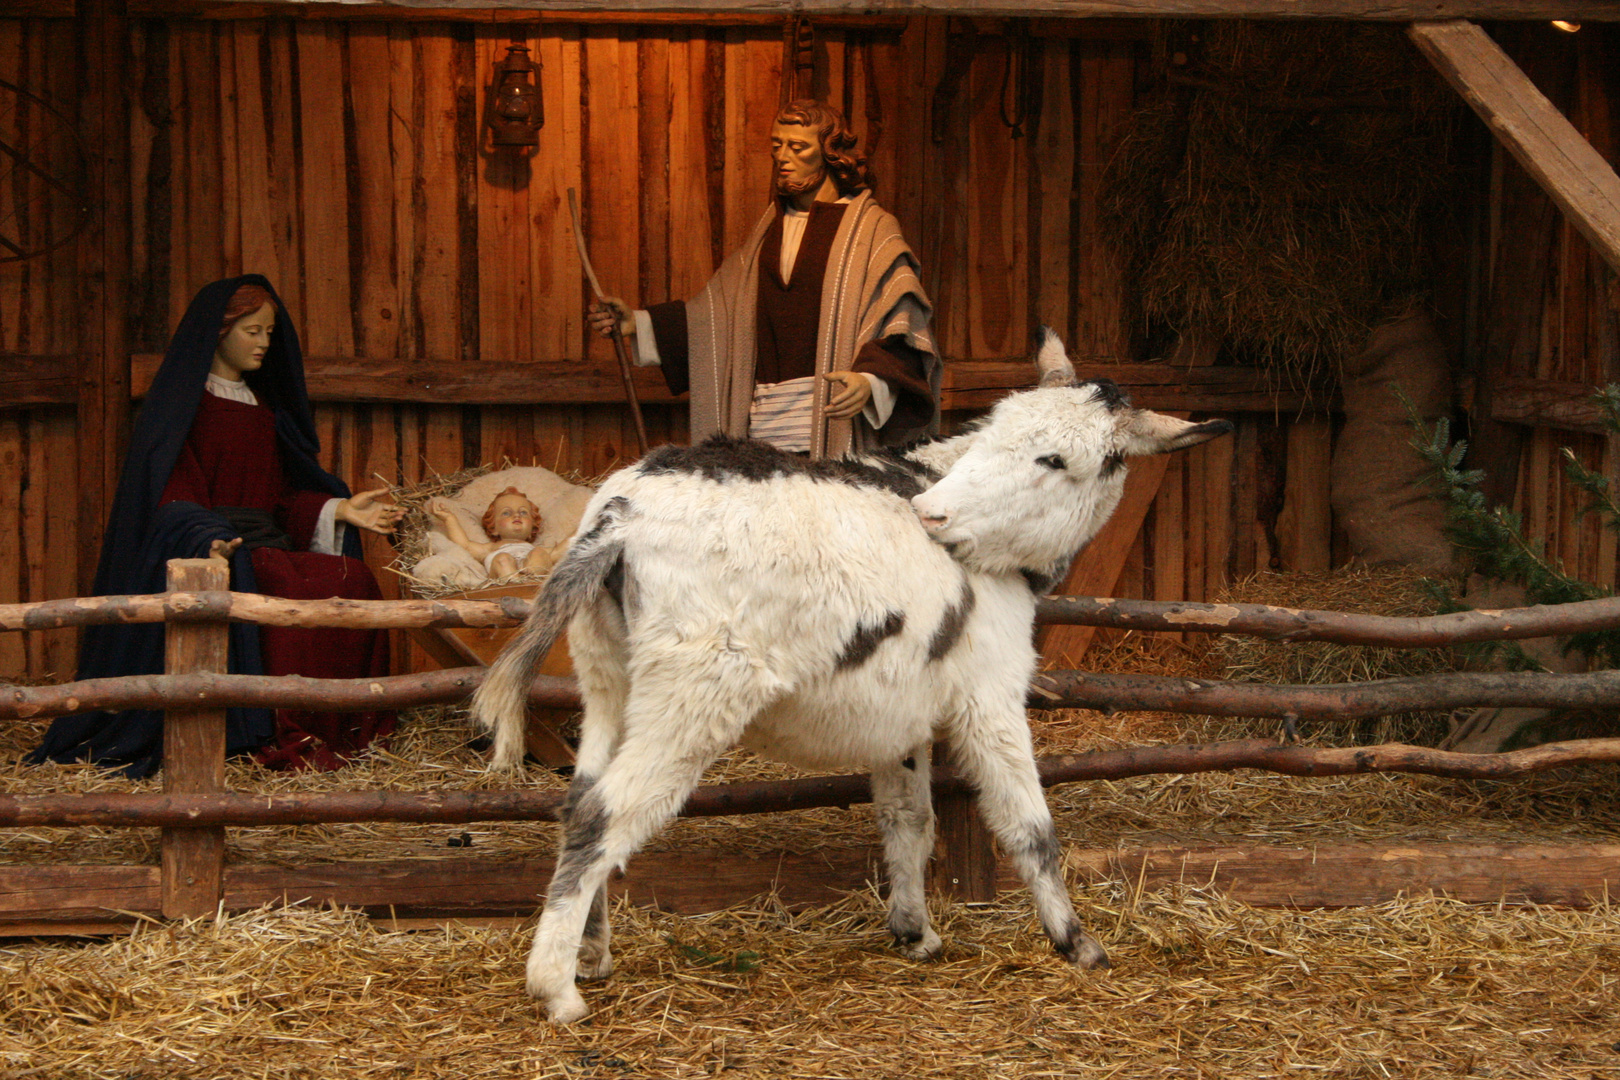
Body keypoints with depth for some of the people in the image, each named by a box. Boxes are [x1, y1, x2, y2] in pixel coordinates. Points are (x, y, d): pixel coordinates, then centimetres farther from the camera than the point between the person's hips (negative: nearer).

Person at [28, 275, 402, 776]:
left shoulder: (264, 409, 23)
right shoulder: (185, 405, -1)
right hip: (205, 546, -7)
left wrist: (340, 510, 7)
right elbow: (174, 495, -10)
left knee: (353, 580, -20)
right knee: (296, 589, -34)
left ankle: (339, 733, -18)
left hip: (264, 541, 7)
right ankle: (282, 739, -28)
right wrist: (208, 540, -29)